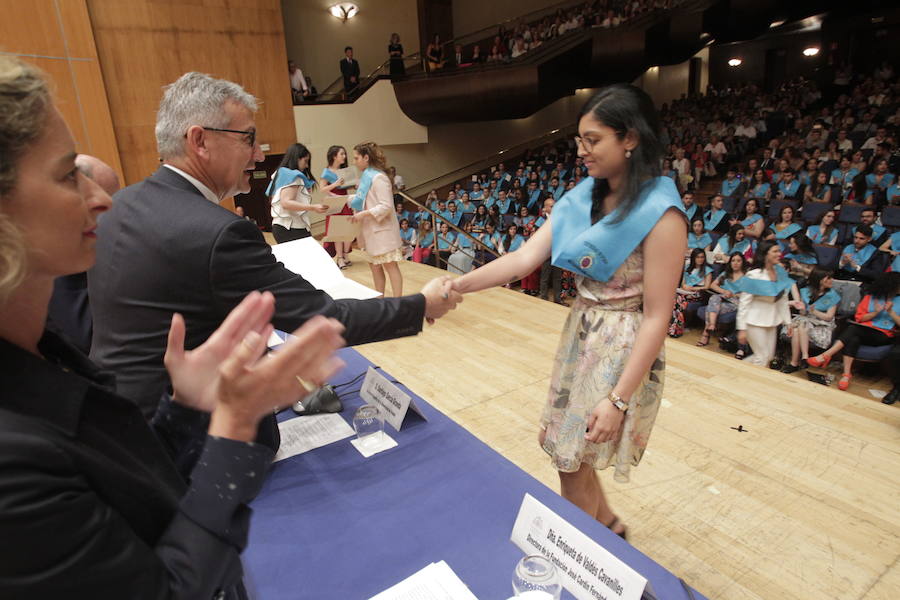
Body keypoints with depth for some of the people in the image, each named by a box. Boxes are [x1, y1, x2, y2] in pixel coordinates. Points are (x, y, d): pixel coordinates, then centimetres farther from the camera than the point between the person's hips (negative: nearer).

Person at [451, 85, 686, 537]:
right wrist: (458, 285, -16)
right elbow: (525, 258, -5)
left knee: (573, 463, 6)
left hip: (623, 349, -7)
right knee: (564, 449, 18)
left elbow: (657, 316, -18)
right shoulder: (584, 196, 2)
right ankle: (607, 525, 46)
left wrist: (618, 399, -20)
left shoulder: (659, 212, -19)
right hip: (580, 333, 7)